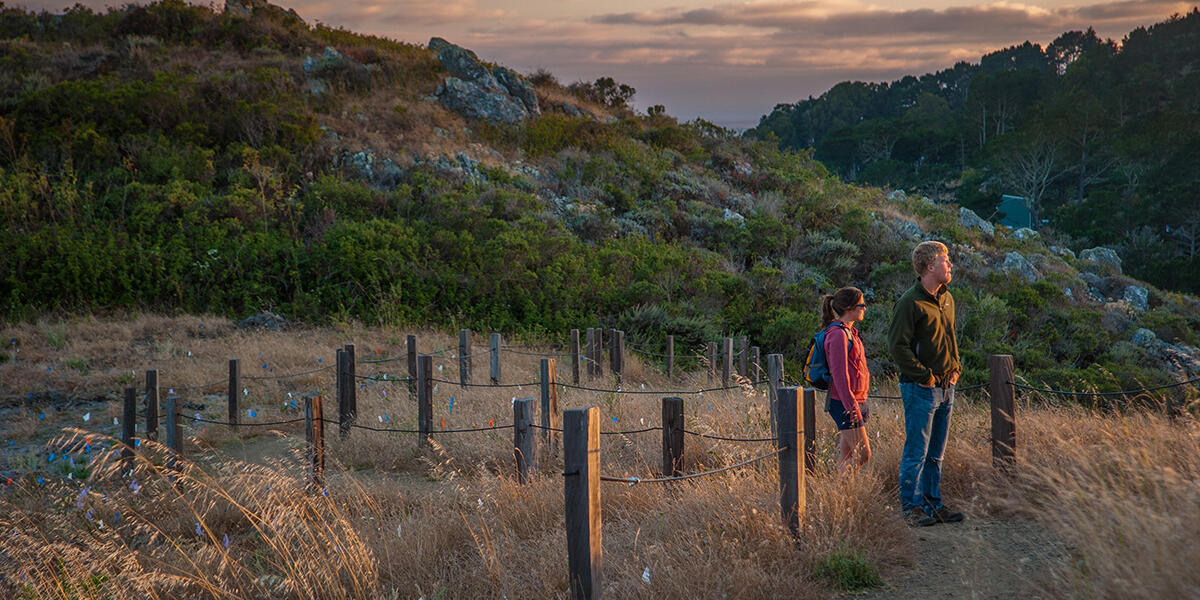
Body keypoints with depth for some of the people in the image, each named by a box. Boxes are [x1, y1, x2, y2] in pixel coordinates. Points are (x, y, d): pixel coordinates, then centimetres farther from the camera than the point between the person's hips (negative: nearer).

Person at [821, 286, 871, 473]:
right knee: (862, 455, -9)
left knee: (848, 456, 9)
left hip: (855, 401, 10)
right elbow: (839, 374, -20)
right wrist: (851, 405, -23)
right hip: (844, 402, -10)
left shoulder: (850, 332, 16)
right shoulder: (838, 334, -15)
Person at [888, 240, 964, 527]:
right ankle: (911, 508, 5)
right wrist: (924, 376, -15)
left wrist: (955, 369, 10)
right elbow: (897, 345, -16)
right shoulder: (910, 302, -13)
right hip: (920, 388, -8)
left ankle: (934, 504, 21)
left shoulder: (947, 299, 12)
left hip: (945, 387, 8)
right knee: (916, 452, -3)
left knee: (936, 453, 13)